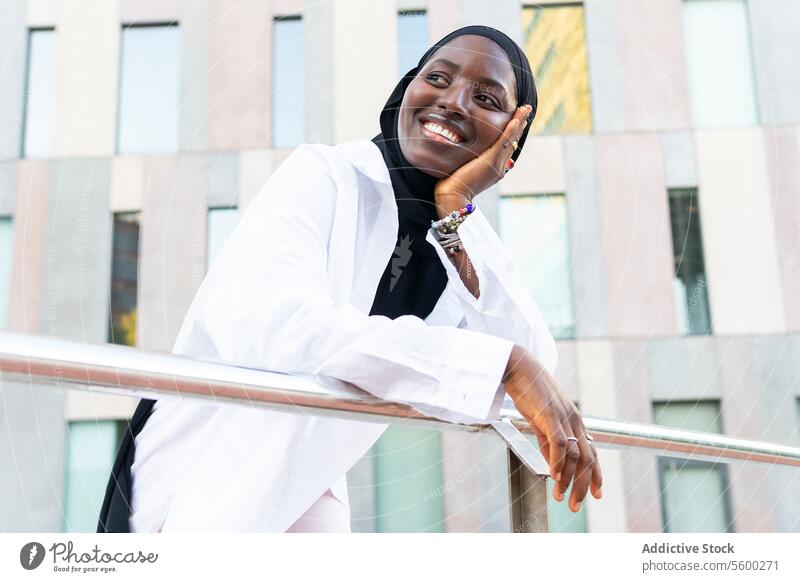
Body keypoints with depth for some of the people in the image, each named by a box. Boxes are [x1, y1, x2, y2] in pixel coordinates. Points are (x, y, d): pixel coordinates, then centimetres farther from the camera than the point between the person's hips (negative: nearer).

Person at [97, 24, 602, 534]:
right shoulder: (324, 175, -18)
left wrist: (458, 214, -21)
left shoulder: (467, 240, -2)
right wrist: (505, 362, -39)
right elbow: (267, 324, -37)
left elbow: (536, 364, -16)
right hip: (201, 469, -5)